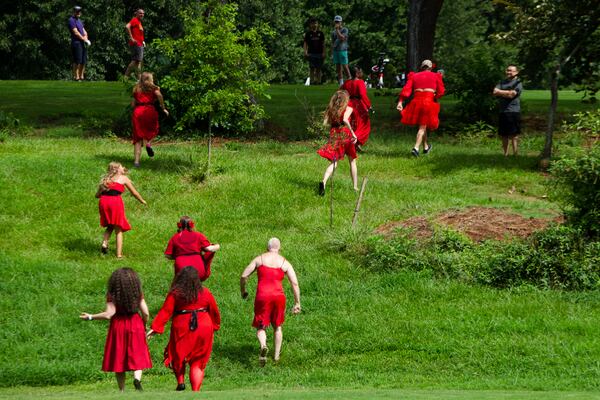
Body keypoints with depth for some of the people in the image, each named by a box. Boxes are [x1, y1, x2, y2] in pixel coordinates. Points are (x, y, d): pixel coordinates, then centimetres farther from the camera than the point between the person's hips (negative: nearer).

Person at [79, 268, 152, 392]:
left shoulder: (112, 294, -9)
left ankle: (122, 390, 10)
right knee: (137, 357, 5)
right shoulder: (137, 293, -2)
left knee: (118, 359, 9)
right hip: (135, 326, 1)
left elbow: (109, 314, -17)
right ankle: (137, 378, -24)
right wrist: (144, 325, 15)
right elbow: (145, 313, -4)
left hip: (118, 327, -1)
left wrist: (90, 317, -7)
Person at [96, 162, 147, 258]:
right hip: (116, 201, -4)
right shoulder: (123, 178, 14)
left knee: (110, 226, 24)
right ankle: (119, 254, 1)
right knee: (118, 230, 7)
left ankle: (104, 242, -1)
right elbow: (134, 193, 19)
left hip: (103, 201, 4)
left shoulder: (105, 179, 23)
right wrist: (142, 201, 36)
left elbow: (97, 195, 20)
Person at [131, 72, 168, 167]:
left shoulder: (136, 89, 20)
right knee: (152, 130, 21)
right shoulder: (153, 88, 11)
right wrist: (163, 108, -5)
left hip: (137, 112, 2)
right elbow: (159, 95, -11)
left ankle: (136, 160, -7)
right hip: (149, 110, -2)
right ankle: (148, 143, -12)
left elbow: (133, 104, 16)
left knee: (138, 138, 4)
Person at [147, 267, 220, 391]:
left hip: (182, 329, -2)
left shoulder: (175, 294, -7)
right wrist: (215, 325, 27)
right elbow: (214, 312, 11)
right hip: (203, 329, 2)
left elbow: (165, 312, -11)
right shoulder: (205, 293, 1)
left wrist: (155, 328, -10)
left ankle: (181, 381, 3)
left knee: (177, 356, 20)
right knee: (197, 362, 8)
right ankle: (195, 390, 0)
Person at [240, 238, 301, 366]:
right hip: (278, 296, 1)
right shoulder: (284, 263, 7)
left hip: (262, 297, -1)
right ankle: (276, 355, 25)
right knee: (277, 326, 23)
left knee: (260, 327, 7)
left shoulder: (259, 259, 5)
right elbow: (295, 283, 1)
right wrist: (297, 303, 7)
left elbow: (244, 276, 1)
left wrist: (243, 291, 18)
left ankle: (263, 346, -24)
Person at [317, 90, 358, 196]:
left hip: (334, 135, 3)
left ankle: (324, 182, -27)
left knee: (333, 162, 0)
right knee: (352, 161, 15)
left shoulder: (330, 109, 8)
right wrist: (353, 133, -20)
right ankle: (355, 187, 20)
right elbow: (345, 119, -22)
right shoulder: (348, 109, -4)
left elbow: (325, 122, 1)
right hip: (345, 134, -3)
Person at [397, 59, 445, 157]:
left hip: (416, 101, 3)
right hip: (429, 101, -3)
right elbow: (441, 92, 2)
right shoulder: (436, 76, 9)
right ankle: (416, 148, -17)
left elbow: (406, 89, 0)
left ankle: (426, 147, 34)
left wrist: (400, 101, -5)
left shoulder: (414, 76, 13)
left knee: (422, 124, 21)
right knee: (423, 126, 0)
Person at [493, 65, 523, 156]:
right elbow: (495, 92, 3)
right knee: (504, 135, 10)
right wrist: (507, 92, -6)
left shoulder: (518, 83, -1)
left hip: (513, 112, -6)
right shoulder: (502, 82, 18)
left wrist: (500, 92, -1)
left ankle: (515, 154, -4)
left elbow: (511, 95, -14)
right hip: (502, 112, 6)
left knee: (514, 135, -7)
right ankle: (505, 154, 19)